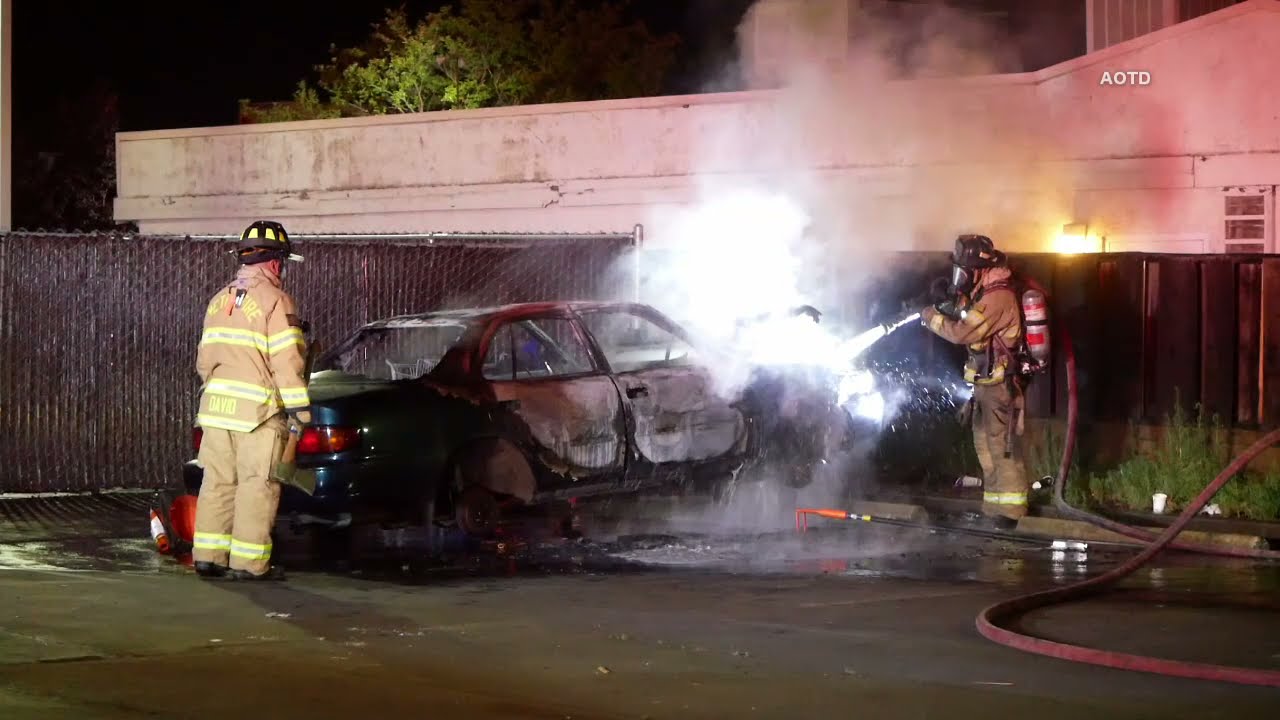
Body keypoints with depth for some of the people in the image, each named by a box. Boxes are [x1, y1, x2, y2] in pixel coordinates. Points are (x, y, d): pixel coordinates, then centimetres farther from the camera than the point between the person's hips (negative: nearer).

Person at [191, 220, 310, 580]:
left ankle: (208, 555, 12)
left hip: (216, 404, 7)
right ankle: (249, 562, -3)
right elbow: (287, 361, -14)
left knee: (218, 481, 11)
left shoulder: (219, 300, 15)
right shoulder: (275, 301, -9)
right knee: (257, 485, -2)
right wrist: (299, 408, -11)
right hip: (258, 409, -7)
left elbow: (205, 358, 18)